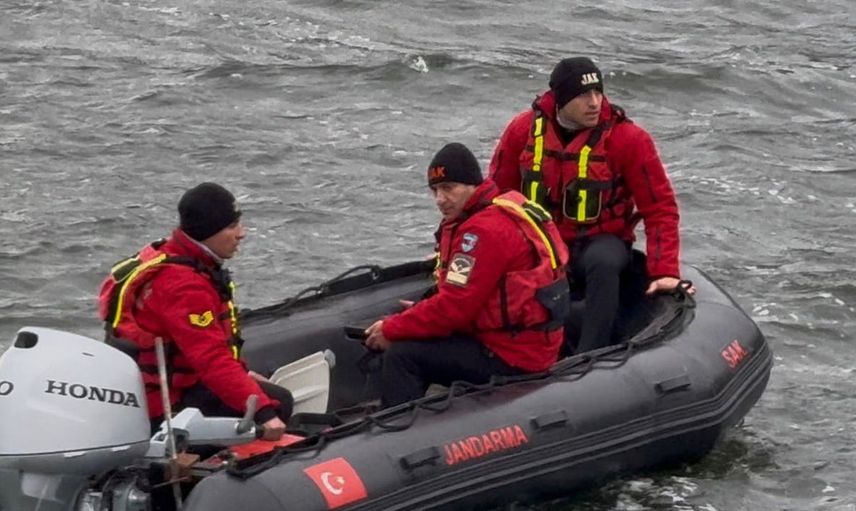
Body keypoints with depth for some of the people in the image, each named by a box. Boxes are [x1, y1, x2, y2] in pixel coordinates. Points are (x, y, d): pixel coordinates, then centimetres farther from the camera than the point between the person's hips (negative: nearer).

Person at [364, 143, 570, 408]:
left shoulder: (485, 231, -20)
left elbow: (454, 308, -21)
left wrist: (390, 330, -11)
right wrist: (421, 310, 9)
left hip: (511, 355, -11)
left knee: (401, 357, -13)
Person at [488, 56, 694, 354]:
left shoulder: (628, 138, -10)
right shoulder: (524, 129, -3)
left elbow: (660, 208, -7)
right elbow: (497, 195, 8)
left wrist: (665, 271, -17)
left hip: (601, 242, -2)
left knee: (604, 263, -39)